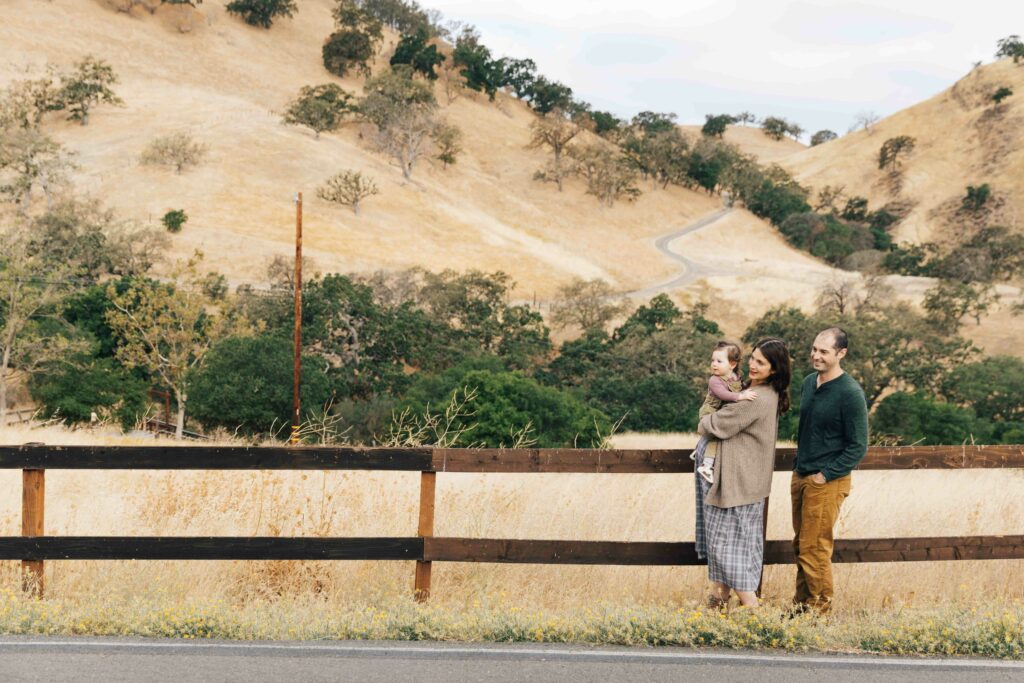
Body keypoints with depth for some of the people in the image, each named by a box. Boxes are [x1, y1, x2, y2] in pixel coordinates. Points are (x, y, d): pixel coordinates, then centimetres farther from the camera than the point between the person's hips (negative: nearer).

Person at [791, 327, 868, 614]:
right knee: (800, 544, 14)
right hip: (800, 477, 7)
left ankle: (819, 607, 9)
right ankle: (801, 602, 25)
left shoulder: (850, 393, -16)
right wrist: (799, 467, 16)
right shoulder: (809, 382, 7)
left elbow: (858, 447, -14)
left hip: (827, 482, -7)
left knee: (814, 547, -3)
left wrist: (825, 475, -15)